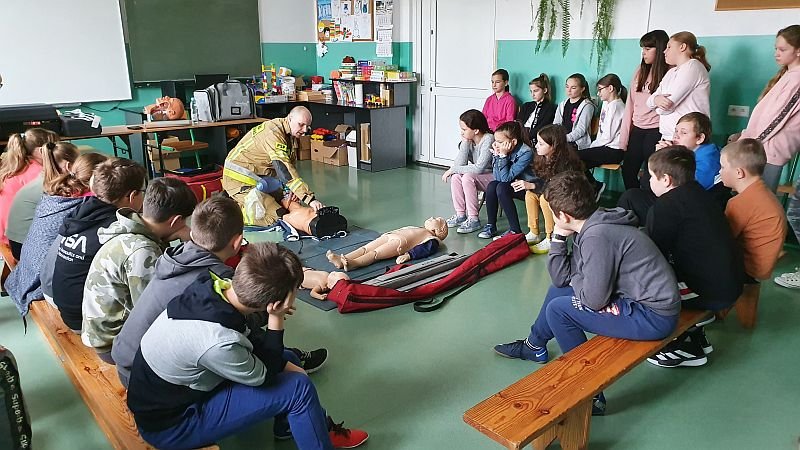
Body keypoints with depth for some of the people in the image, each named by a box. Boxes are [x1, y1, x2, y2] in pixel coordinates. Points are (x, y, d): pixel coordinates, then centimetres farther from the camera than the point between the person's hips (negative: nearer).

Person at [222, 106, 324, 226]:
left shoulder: (288, 133, 6)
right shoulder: (273, 132, -25)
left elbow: (290, 163, 8)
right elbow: (284, 169, -34)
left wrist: (292, 190, -11)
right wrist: (310, 198, -39)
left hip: (257, 178, 10)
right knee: (277, 218, -21)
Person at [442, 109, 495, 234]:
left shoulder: (488, 139, -24)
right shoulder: (468, 140, -3)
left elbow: (479, 168, -30)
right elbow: (459, 164, -14)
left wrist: (453, 169, -23)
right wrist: (465, 142, -19)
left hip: (495, 177, -7)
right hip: (479, 177, 7)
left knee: (468, 177, -29)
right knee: (456, 176, -17)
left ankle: (473, 219, -20)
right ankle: (460, 215, -5)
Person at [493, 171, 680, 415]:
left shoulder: (597, 236, -26)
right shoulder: (591, 225, 2)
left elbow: (593, 300, -25)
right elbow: (561, 278, 5)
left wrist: (576, 279, -5)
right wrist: (559, 238, -5)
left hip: (654, 316, -10)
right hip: (639, 297, 10)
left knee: (558, 309, -8)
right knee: (559, 290, 17)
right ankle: (535, 345, 41)